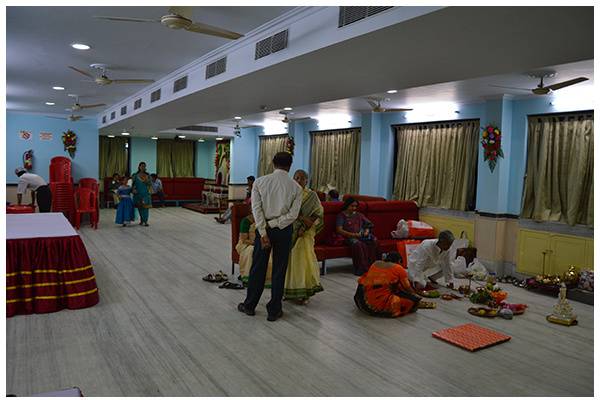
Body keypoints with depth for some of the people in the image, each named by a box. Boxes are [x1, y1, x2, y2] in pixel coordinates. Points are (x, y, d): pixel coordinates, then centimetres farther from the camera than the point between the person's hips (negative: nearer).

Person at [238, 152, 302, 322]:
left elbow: (256, 209, -11)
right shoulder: (296, 187, -4)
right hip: (284, 231, -1)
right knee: (279, 270, 9)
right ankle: (274, 310, 18)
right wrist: (275, 225, -10)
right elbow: (293, 214, -12)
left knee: (258, 268, 13)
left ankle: (249, 305, 27)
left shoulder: (260, 182, -4)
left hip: (263, 228, 1)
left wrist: (264, 232, -12)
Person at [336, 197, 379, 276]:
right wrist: (353, 234, -16)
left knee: (374, 240, -27)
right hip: (350, 237, -5)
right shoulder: (341, 215, 6)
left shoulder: (359, 215, 23)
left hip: (362, 235, 5)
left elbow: (369, 224, 25)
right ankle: (361, 268, -31)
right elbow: (339, 230, -7)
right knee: (358, 244, -38)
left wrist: (367, 230, 0)